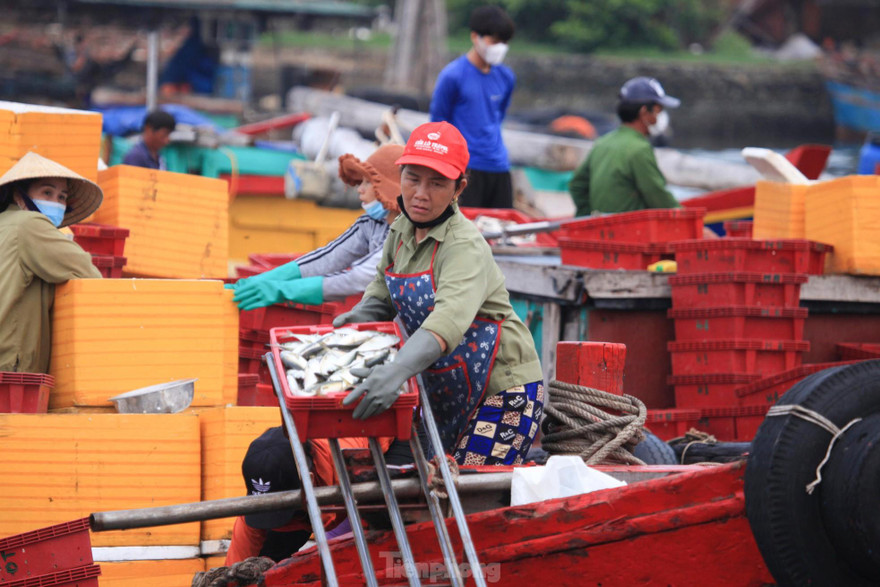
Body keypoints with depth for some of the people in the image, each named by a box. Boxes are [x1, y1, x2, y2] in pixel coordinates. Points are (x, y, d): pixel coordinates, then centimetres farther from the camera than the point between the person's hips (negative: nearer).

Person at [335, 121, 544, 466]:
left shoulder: (465, 246, -22)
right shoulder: (401, 232, 3)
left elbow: (450, 317, -40)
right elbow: (383, 293, 19)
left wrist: (399, 369, -55)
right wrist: (359, 316, -6)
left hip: (504, 390, -8)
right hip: (446, 392, 8)